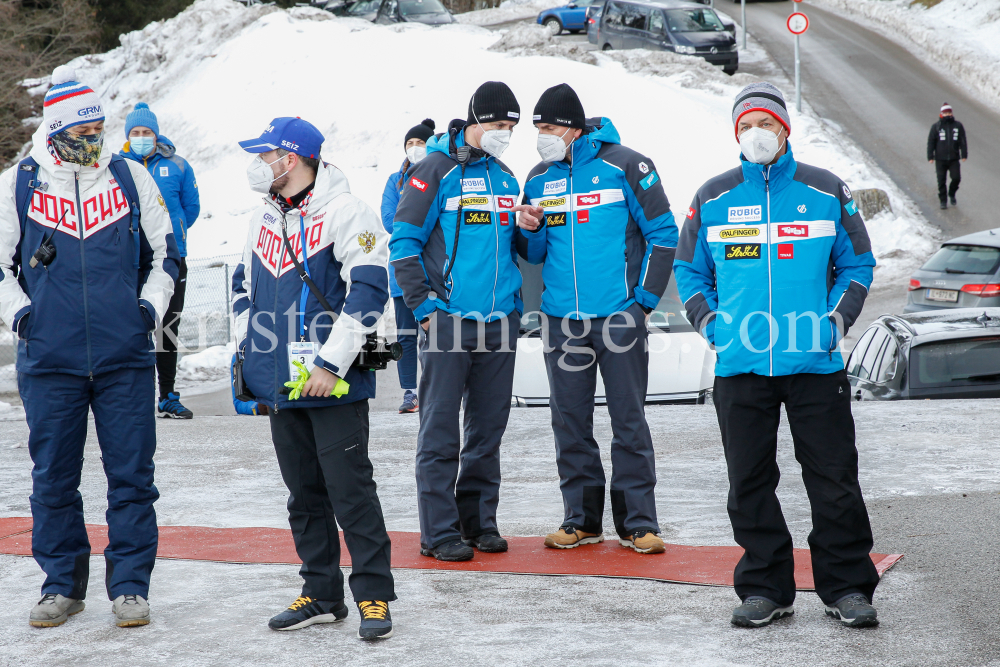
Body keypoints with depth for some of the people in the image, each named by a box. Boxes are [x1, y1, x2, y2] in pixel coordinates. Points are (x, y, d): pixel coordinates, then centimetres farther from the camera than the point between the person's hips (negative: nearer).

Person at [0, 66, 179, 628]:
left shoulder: (131, 178, 6)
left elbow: (165, 250, 15)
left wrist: (151, 306, 3)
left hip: (126, 355, 0)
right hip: (50, 358, 0)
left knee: (131, 473, 1)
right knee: (54, 477, 6)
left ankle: (131, 586, 11)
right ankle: (63, 584, 20)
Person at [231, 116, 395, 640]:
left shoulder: (345, 214, -10)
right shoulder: (263, 219, 15)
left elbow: (368, 292, -16)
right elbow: (245, 286, 27)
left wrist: (330, 364, -18)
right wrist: (247, 351, 16)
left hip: (332, 383, -8)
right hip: (280, 384, 8)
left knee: (350, 490, -5)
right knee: (304, 494, 12)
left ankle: (374, 596, 2)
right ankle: (322, 595, 20)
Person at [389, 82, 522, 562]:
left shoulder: (506, 178, 15)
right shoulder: (436, 170, -4)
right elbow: (404, 242, -7)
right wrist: (424, 307, -11)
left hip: (499, 322, 6)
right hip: (449, 320, -6)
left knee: (488, 429, 11)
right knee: (440, 431, -3)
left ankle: (479, 520, 21)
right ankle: (439, 531, 2)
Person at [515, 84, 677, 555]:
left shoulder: (624, 167, -5)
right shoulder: (540, 179, 10)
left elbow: (663, 234, -2)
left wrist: (644, 299, -5)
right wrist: (530, 232, -5)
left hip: (618, 317, -4)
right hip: (561, 320, 5)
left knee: (629, 422, 0)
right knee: (570, 423, 7)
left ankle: (637, 522, 6)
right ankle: (582, 519, 16)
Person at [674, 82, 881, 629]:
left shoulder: (826, 192, 5)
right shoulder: (713, 198, 8)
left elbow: (857, 263, 11)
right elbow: (688, 269, 15)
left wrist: (837, 320, -2)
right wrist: (710, 323, 1)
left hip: (816, 363, -1)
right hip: (740, 364, 1)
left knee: (834, 478, 1)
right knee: (750, 482, 5)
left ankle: (847, 588, 11)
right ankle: (764, 588, 16)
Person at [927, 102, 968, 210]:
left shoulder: (958, 126, 4)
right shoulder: (936, 127, 0)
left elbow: (963, 141, 7)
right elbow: (931, 142, 0)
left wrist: (964, 155, 0)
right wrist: (930, 157, -6)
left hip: (954, 159, 1)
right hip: (940, 159, -1)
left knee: (956, 178, -5)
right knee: (941, 181, -1)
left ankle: (952, 194, 22)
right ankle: (943, 201, 11)